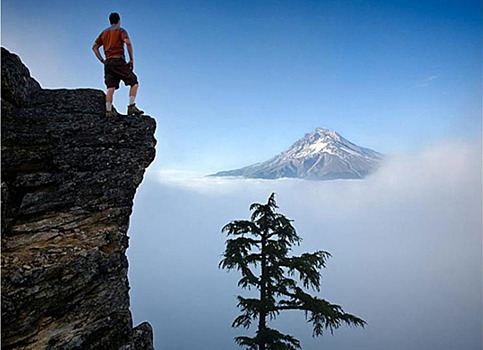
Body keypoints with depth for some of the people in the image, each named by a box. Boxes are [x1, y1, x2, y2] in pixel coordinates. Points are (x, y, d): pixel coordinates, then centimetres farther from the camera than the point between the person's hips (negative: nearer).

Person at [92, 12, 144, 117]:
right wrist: (131, 59, -8)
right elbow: (128, 43, -13)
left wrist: (102, 60, 17)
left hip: (108, 62, 6)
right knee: (134, 83, -4)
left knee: (111, 88, 1)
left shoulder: (104, 32, 24)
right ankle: (131, 107, -16)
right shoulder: (120, 30, 5)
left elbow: (94, 47, 22)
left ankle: (108, 111, -8)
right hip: (119, 61, -6)